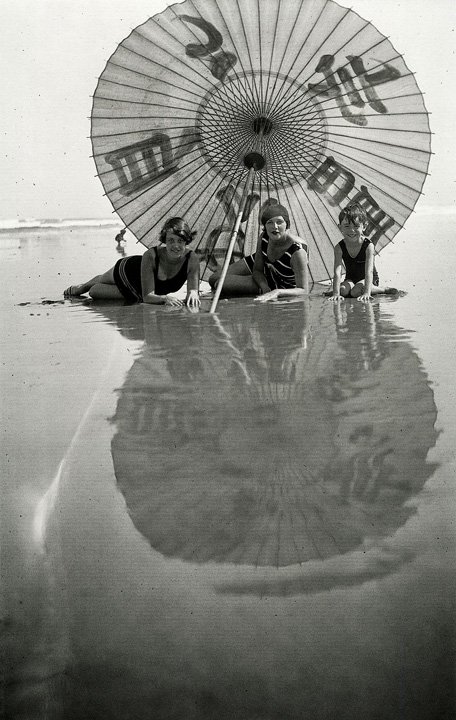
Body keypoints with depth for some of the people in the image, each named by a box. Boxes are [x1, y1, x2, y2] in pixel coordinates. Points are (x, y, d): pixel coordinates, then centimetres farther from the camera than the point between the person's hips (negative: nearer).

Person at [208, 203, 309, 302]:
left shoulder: (297, 251, -40)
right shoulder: (264, 237, -22)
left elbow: (304, 291, -38)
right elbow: (257, 270, -8)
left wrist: (277, 292, -53)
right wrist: (265, 288, -30)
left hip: (280, 285, -5)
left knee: (219, 284, -14)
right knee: (213, 279, 11)